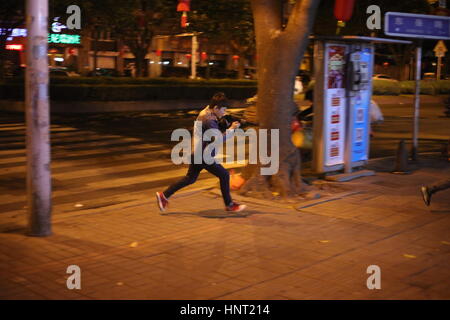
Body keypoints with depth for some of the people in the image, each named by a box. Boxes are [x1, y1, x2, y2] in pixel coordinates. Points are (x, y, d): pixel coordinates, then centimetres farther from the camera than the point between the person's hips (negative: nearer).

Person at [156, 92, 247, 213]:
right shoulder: (209, 121, -22)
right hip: (203, 155, -10)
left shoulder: (205, 113, 9)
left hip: (197, 153, 10)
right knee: (224, 175, -1)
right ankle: (229, 204, 9)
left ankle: (164, 195, 20)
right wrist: (231, 129, -19)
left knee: (190, 178, 18)